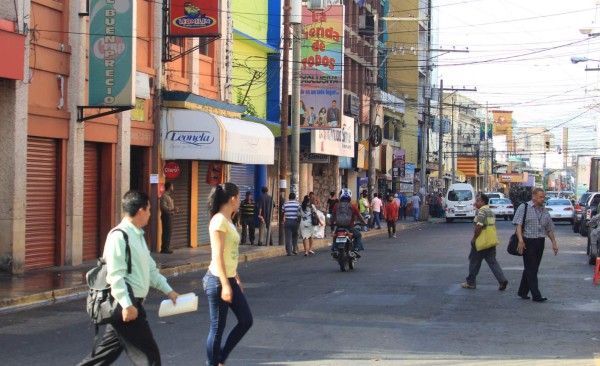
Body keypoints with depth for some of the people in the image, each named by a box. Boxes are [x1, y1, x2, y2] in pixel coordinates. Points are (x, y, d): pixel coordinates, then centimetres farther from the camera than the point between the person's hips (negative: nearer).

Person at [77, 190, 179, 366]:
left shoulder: (138, 236, 16)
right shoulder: (119, 236, -16)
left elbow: (151, 269, 22)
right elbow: (115, 274, -22)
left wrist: (168, 290, 17)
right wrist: (126, 304, -26)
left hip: (133, 303, 10)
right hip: (126, 305, -10)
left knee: (108, 351, 17)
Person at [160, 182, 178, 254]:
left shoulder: (168, 196, 17)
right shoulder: (164, 196, -14)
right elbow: (163, 207, -21)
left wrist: (174, 208, 11)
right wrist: (173, 209, -22)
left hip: (169, 215, 10)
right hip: (166, 216, -10)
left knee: (168, 232, 11)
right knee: (167, 232, -10)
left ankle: (166, 248, 14)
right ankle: (165, 249, -8)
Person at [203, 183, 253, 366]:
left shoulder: (228, 221, 12)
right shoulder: (219, 221, -16)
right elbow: (217, 256, -21)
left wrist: (237, 279, 21)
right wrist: (225, 285, -22)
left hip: (229, 279, 10)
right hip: (218, 280, -10)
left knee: (246, 320, 10)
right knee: (217, 327, 0)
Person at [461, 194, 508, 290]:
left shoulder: (481, 211, -15)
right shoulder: (491, 211, 15)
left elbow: (479, 226, -24)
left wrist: (474, 238, -15)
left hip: (481, 241, -8)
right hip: (492, 241, 8)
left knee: (474, 261, 6)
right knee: (492, 261, 8)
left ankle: (470, 282, 15)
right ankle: (502, 280, -6)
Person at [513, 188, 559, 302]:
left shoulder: (544, 211, 15)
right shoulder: (524, 207, -4)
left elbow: (549, 229, 20)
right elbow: (518, 225, -12)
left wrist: (554, 243, 13)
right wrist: (520, 240, -23)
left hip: (540, 242, 7)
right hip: (528, 242, -7)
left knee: (533, 269, 11)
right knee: (531, 269, -6)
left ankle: (523, 292, 21)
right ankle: (536, 295, -7)